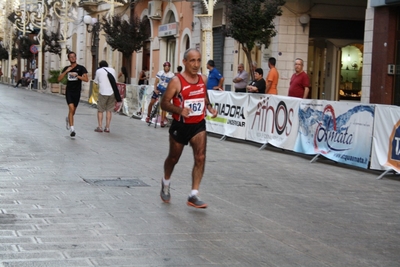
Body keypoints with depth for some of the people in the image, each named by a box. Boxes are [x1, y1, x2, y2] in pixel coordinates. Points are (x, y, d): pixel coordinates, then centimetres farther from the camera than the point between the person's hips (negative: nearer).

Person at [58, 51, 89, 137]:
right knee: (71, 108, -18)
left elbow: (86, 79, -11)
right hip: (69, 91, 0)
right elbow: (59, 79, 2)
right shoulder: (66, 68, 8)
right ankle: (72, 128, -18)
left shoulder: (81, 68, -2)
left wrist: (77, 76, -22)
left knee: (73, 111, 13)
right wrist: (66, 71, -9)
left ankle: (68, 119, 48)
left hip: (77, 92, 0)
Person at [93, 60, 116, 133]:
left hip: (103, 92, -3)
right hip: (112, 92, 3)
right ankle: (107, 127, 6)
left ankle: (100, 127, -1)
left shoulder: (98, 71, 4)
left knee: (100, 110, 5)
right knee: (109, 110, 8)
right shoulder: (112, 70, 12)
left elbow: (96, 81, 10)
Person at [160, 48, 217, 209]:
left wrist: (210, 108, 2)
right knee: (173, 158, 15)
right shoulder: (176, 81, -15)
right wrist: (179, 110, -32)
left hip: (198, 125, 3)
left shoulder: (203, 79, 2)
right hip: (180, 126, -3)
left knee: (200, 158, -13)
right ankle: (166, 184, 44)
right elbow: (164, 103, -15)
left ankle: (193, 196, -8)